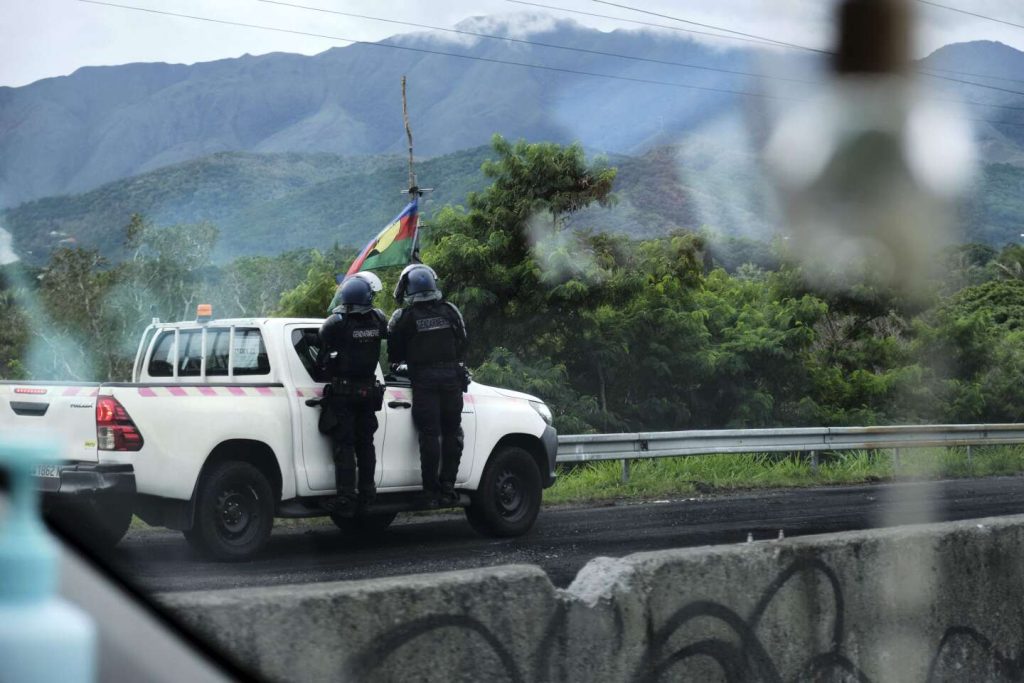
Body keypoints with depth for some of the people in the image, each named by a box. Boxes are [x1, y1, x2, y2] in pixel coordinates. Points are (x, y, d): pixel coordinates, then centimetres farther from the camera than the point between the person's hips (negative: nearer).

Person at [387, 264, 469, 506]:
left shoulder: (404, 317, -3)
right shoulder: (450, 311, 8)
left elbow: (393, 354, 5)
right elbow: (462, 345, 14)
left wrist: (398, 363, 25)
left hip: (424, 380, -3)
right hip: (452, 377, 3)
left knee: (429, 434, -3)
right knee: (452, 432, 11)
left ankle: (431, 490, -3)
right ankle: (447, 485, 9)